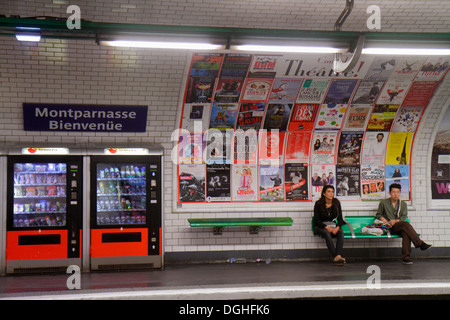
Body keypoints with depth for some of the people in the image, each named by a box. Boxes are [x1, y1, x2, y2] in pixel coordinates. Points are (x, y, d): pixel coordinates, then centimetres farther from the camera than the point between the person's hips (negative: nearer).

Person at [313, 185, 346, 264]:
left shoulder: (336, 203, 5)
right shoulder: (318, 204, -5)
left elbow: (340, 219, 4)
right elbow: (316, 220, -8)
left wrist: (337, 227, -17)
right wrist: (327, 228, -21)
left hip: (333, 225, 3)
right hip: (321, 227, -3)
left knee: (341, 233, -30)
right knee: (327, 234, -37)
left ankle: (338, 256, -47)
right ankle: (336, 256, -47)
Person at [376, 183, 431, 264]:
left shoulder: (403, 204, 16)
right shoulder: (383, 203, 9)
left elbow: (404, 217, 7)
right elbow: (378, 215, 15)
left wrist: (395, 221, -13)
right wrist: (383, 219, -7)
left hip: (400, 228, 3)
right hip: (390, 228, -3)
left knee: (406, 233, -36)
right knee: (406, 224, -33)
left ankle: (406, 258, -42)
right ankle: (420, 244, -35)